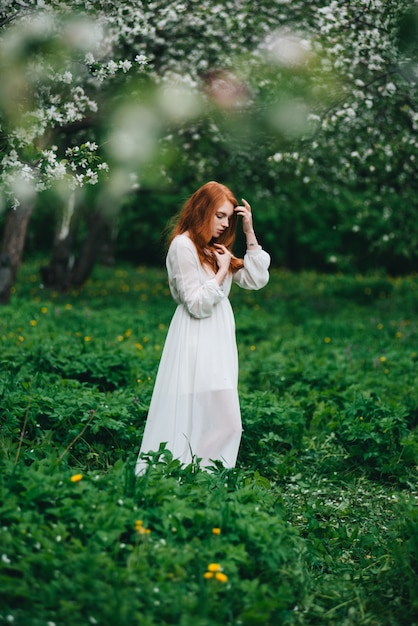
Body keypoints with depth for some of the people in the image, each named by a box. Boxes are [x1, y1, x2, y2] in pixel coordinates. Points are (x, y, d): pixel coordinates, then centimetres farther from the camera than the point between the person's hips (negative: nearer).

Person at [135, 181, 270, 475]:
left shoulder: (215, 247, 16)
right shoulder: (183, 246, -11)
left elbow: (257, 280, 9)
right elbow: (198, 305, -16)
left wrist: (250, 233, 5)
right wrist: (222, 270, -10)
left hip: (219, 341, 9)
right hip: (197, 344, -9)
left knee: (224, 423, 7)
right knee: (225, 421, -12)